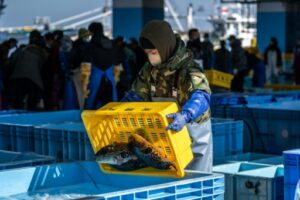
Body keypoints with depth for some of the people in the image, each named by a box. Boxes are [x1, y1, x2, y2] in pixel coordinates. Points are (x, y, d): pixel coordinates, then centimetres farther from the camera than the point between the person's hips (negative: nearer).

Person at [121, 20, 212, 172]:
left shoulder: (188, 70, -26)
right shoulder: (149, 69, -4)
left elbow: (201, 97, -43)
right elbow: (136, 95, 4)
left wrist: (185, 115, -62)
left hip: (192, 129, -6)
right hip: (165, 131, 6)